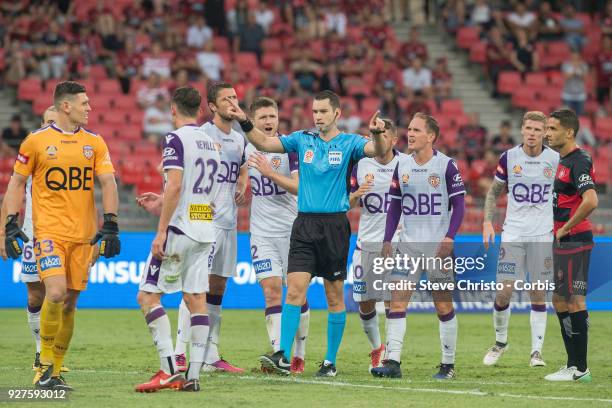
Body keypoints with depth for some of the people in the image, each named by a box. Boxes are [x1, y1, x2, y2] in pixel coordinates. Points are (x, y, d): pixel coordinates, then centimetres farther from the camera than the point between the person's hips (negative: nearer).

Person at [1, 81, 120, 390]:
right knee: (56, 292, -20)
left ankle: (55, 372, 15)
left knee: (70, 302, 4)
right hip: (49, 231, -4)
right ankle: (45, 364, -4)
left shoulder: (95, 143, 8)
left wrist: (110, 225, -6)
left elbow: (108, 183, 5)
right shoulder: (36, 141, 0)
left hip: (84, 235, 4)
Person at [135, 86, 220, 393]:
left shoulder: (176, 139, -8)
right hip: (205, 232, 8)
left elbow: (175, 186, -18)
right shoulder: (210, 143, 16)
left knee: (148, 295, -3)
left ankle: (170, 370, -13)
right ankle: (193, 375, 2)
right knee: (196, 300, 6)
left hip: (179, 230, -8)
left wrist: (161, 231, -17)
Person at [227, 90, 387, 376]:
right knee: (294, 290, -9)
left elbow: (376, 150, -16)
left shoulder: (349, 143, 0)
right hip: (304, 224, 2)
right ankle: (283, 357, -15)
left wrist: (378, 134, -37)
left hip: (335, 226, -2)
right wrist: (244, 122, -9)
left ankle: (330, 362, 13)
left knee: (335, 296, 5)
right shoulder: (303, 139, 10)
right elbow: (265, 143, 6)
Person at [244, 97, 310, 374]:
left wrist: (269, 171, -24)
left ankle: (299, 354, 14)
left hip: (292, 229, -2)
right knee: (272, 291, -8)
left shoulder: (290, 147, -6)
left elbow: (299, 187, -16)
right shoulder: (246, 148, 5)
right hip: (262, 234, 2)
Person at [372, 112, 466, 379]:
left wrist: (449, 238, -16)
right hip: (408, 244, 4)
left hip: (439, 246, -4)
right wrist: (387, 241, 5)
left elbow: (458, 205, -5)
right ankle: (392, 362, -9)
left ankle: (448, 364, 11)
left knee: (443, 305, 2)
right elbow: (395, 205, 13)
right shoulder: (402, 165, 8)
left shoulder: (446, 165, -6)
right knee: (397, 300, -7)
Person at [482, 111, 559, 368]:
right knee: (504, 292, -4)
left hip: (543, 235, 0)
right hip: (513, 233, 0)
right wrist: (487, 222, 0)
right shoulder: (509, 157, 1)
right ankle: (500, 342, 18)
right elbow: (494, 192, 11)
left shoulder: (556, 159, 0)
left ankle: (536, 352, 5)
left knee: (539, 294, 0)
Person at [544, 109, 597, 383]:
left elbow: (590, 201, -28)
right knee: (559, 300, 13)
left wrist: (566, 228, -20)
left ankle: (580, 369, -4)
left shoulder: (578, 161, -16)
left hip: (574, 241, -10)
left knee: (574, 301, -7)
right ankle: (573, 364, 19)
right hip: (563, 242, 10)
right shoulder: (563, 160, 16)